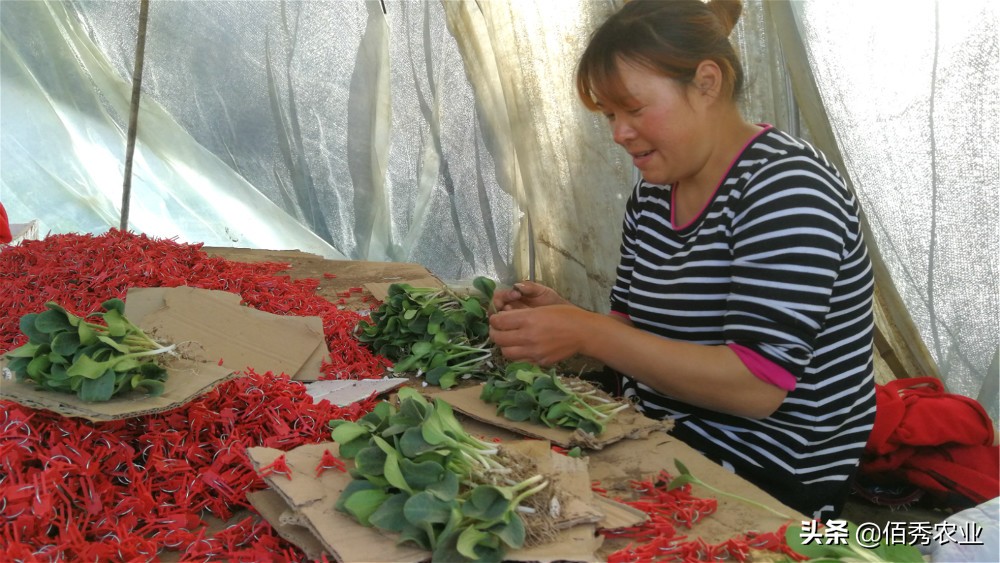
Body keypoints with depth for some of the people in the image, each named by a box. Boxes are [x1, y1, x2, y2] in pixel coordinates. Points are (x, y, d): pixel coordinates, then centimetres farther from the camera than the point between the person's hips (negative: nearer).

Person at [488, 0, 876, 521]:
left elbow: (758, 386, -26)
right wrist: (562, 318, -8)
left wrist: (588, 334, -28)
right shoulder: (652, 191, 6)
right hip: (662, 439, 7)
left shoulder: (786, 188, -18)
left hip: (765, 480, -7)